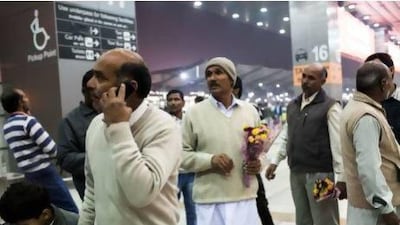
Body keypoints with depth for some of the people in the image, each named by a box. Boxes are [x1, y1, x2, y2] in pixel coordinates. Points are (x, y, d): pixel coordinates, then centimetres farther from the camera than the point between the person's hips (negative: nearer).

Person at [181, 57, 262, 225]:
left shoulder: (250, 110, 8)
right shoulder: (194, 112, -1)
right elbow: (182, 154, -1)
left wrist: (258, 163, -5)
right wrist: (210, 160, -16)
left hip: (246, 199, 3)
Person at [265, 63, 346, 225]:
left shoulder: (330, 107, -9)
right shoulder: (292, 106, 12)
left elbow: (338, 144, -13)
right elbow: (284, 136, 13)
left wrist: (341, 177, -15)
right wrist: (274, 161, 3)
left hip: (320, 173, -6)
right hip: (295, 173, 6)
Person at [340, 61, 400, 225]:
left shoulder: (354, 107, 9)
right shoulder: (367, 117, -23)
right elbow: (369, 169, -27)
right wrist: (387, 209, -21)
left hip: (363, 198, 9)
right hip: (374, 203, -9)